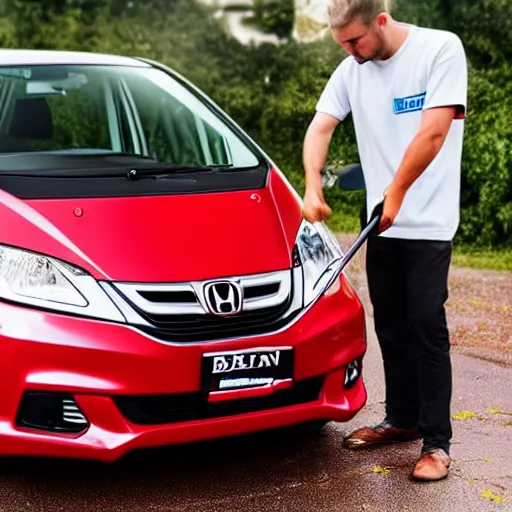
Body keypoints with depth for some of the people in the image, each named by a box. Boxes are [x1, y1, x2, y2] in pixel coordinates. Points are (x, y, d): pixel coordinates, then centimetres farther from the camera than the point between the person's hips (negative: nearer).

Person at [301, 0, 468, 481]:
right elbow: (319, 129, 6)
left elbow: (432, 133, -17)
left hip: (428, 223, -6)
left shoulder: (441, 49, -11)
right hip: (382, 224, 6)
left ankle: (436, 442, -1)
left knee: (426, 326, -7)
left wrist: (395, 195, -13)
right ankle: (401, 418, 25)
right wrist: (313, 190, -7)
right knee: (391, 327, 11)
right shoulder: (351, 70, 5)